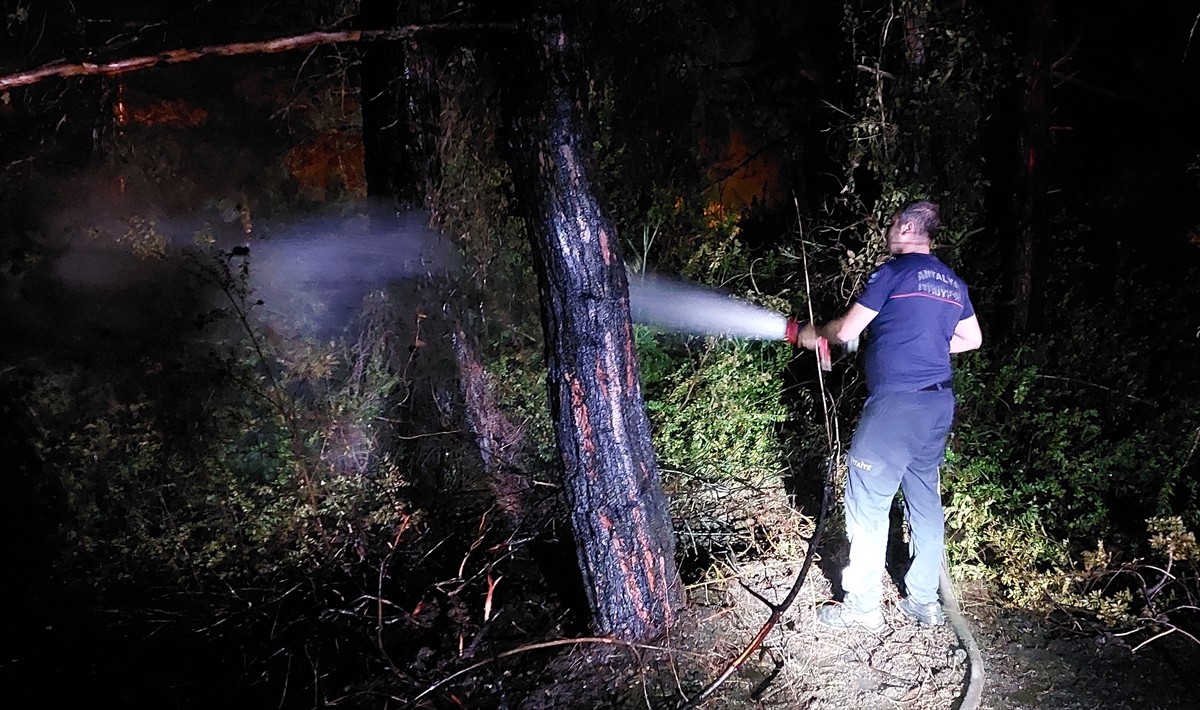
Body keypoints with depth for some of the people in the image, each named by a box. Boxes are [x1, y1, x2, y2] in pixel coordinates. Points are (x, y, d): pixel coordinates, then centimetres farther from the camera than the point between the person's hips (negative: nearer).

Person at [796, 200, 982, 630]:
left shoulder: (894, 272, -8)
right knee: (925, 501, 15)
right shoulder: (952, 283, 14)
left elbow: (846, 331, -7)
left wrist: (813, 333, 12)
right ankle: (924, 601, 22)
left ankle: (863, 607, 5)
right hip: (939, 404, 8)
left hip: (895, 403, -8)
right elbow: (972, 339, 23)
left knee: (868, 503, -1)